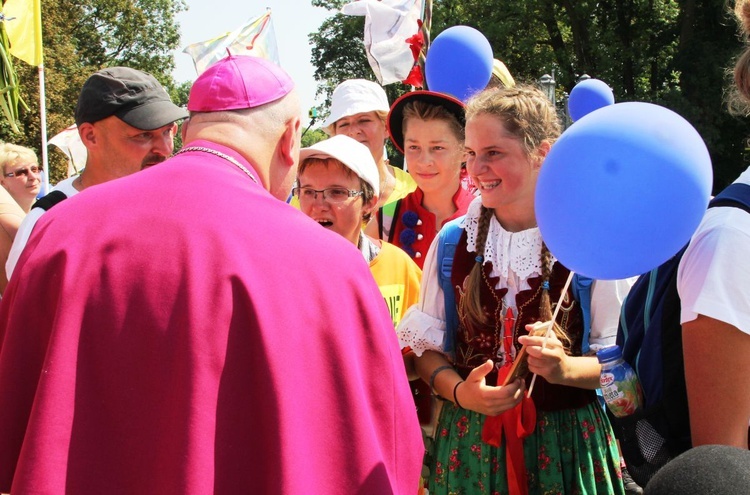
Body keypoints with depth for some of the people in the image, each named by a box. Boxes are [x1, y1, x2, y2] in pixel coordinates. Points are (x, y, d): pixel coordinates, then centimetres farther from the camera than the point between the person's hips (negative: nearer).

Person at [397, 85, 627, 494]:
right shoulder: (452, 242, 3)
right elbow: (428, 346, 5)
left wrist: (565, 368, -24)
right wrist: (460, 393, -13)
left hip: (566, 442, -2)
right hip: (470, 441, 2)